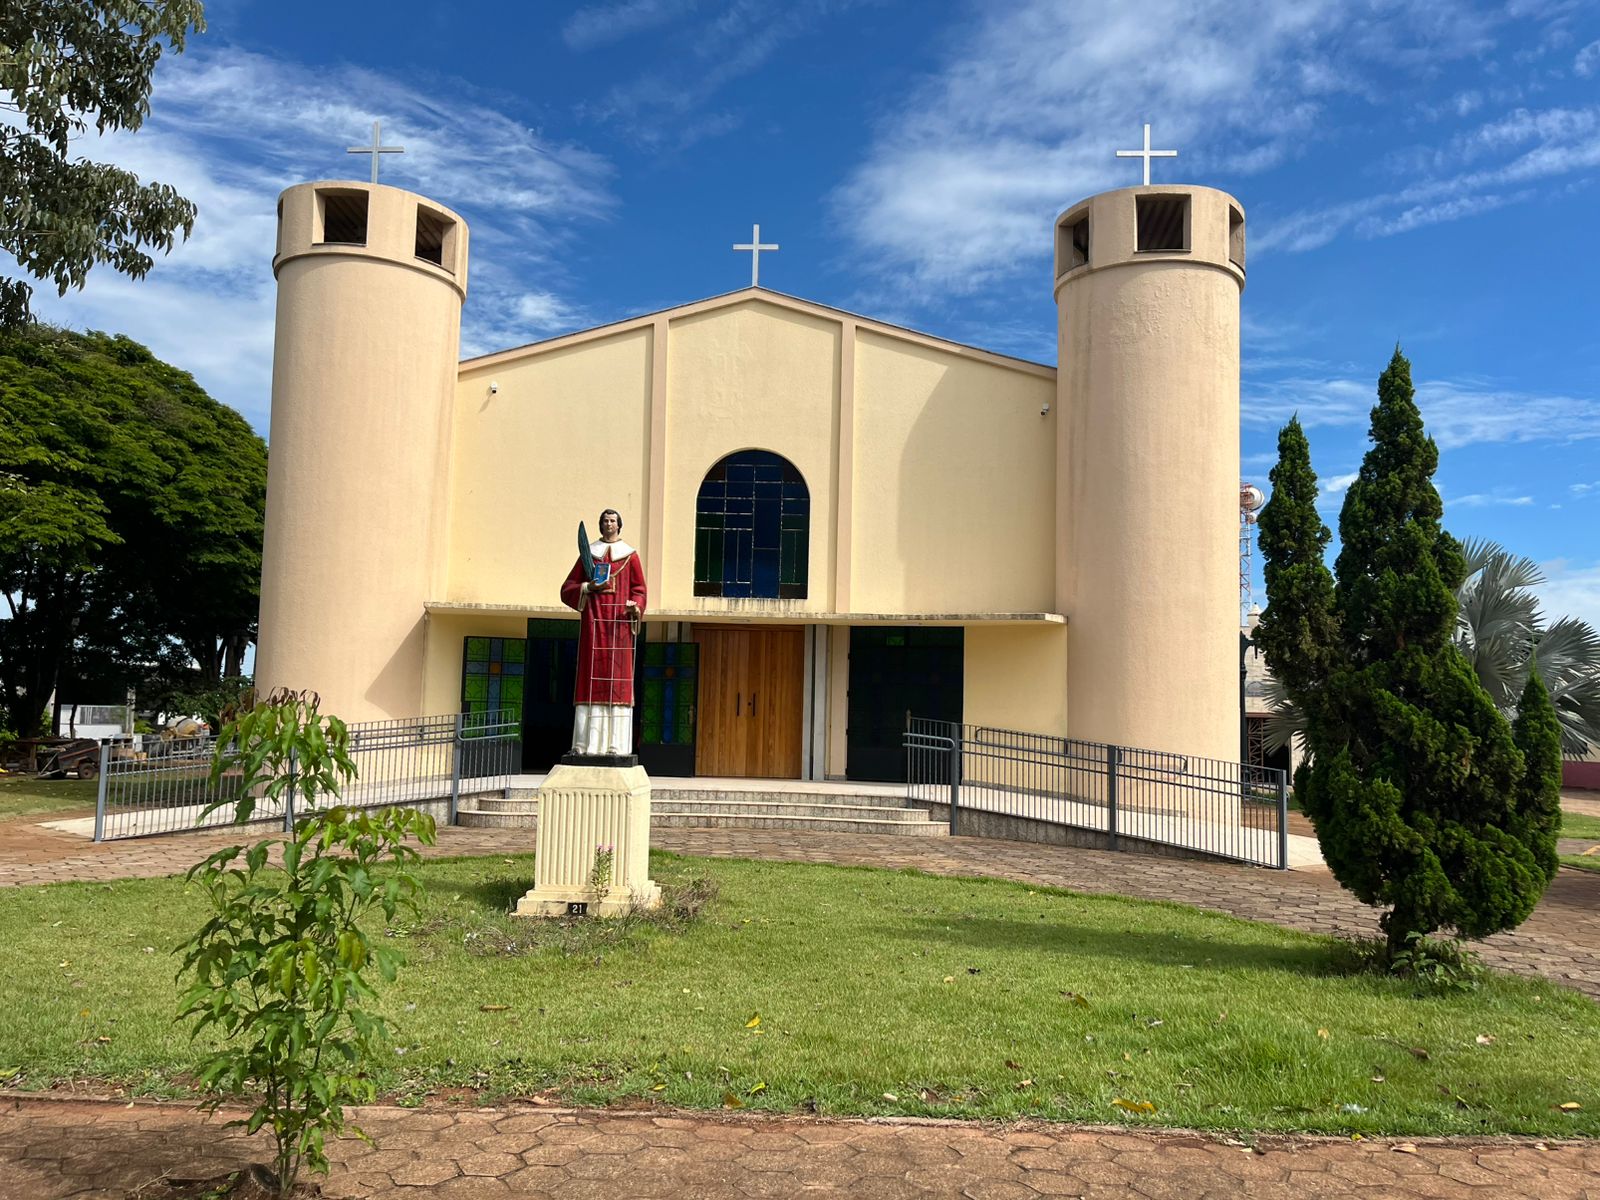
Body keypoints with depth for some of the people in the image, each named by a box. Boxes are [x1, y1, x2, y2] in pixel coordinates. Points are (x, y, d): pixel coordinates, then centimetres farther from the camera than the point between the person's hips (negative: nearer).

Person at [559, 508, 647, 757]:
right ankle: (584, 744, -7)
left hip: (618, 620, -1)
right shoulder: (588, 553, 14)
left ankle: (615, 745, -8)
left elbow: (639, 589, 9)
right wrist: (589, 587, -8)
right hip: (593, 618, 1)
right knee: (590, 677, -6)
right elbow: (568, 587, 11)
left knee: (617, 678, -6)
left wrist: (634, 606, -11)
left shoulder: (630, 555, 12)